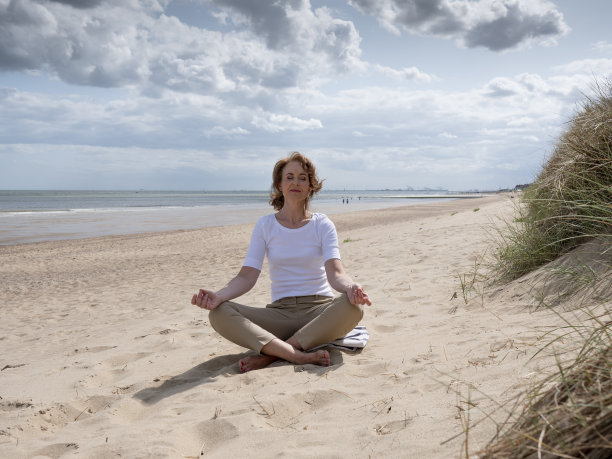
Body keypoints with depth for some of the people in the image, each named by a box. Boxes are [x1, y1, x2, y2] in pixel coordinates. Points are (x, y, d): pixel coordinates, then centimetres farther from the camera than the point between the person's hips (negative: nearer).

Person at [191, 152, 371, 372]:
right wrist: (218, 295, -23)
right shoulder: (265, 225, 7)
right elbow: (247, 276, -2)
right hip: (280, 312, 1)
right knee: (218, 313, -23)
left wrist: (352, 287, -34)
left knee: (353, 305, -34)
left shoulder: (322, 224, 4)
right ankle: (301, 356, -37)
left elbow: (335, 273, -9)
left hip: (320, 309, 0)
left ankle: (269, 355, -30)